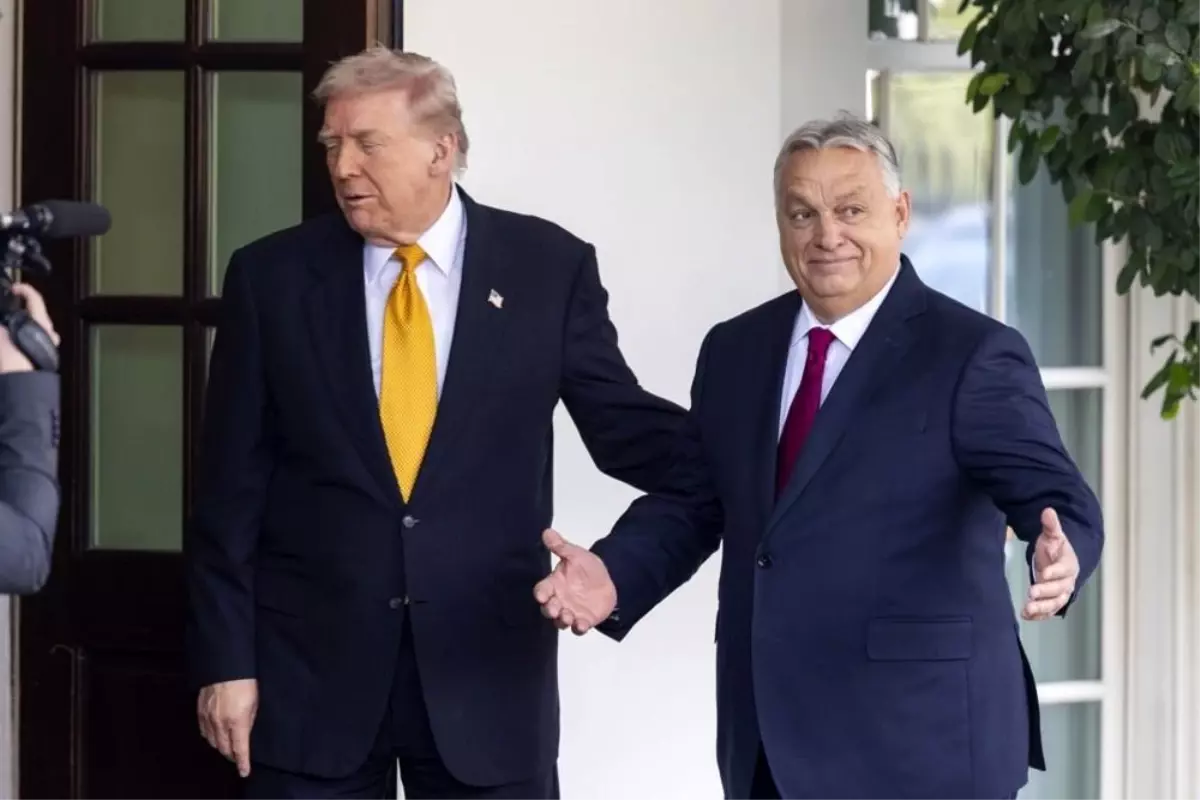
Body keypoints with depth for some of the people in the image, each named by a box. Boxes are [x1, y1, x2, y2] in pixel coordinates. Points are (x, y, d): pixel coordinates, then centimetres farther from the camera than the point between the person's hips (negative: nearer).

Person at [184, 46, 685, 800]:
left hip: (488, 662, 0)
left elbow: (625, 429, 3)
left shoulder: (548, 266, 0)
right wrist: (225, 658, -1)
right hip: (309, 661, 0)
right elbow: (232, 489, 2)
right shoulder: (273, 276, 1)